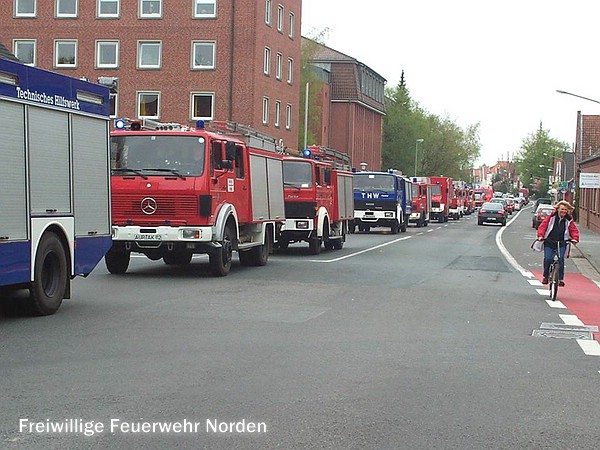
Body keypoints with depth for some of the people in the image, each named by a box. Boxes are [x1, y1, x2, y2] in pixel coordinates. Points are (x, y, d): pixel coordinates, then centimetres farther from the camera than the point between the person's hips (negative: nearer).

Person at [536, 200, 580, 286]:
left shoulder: (569, 220, 6)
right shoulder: (551, 217, 2)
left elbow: (574, 230, 9)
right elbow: (543, 226, 1)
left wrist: (575, 238, -9)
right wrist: (540, 236, -12)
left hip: (562, 243, 1)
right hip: (549, 242, -1)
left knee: (561, 259, -15)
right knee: (547, 259, -11)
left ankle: (561, 279, -5)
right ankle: (546, 276, 11)